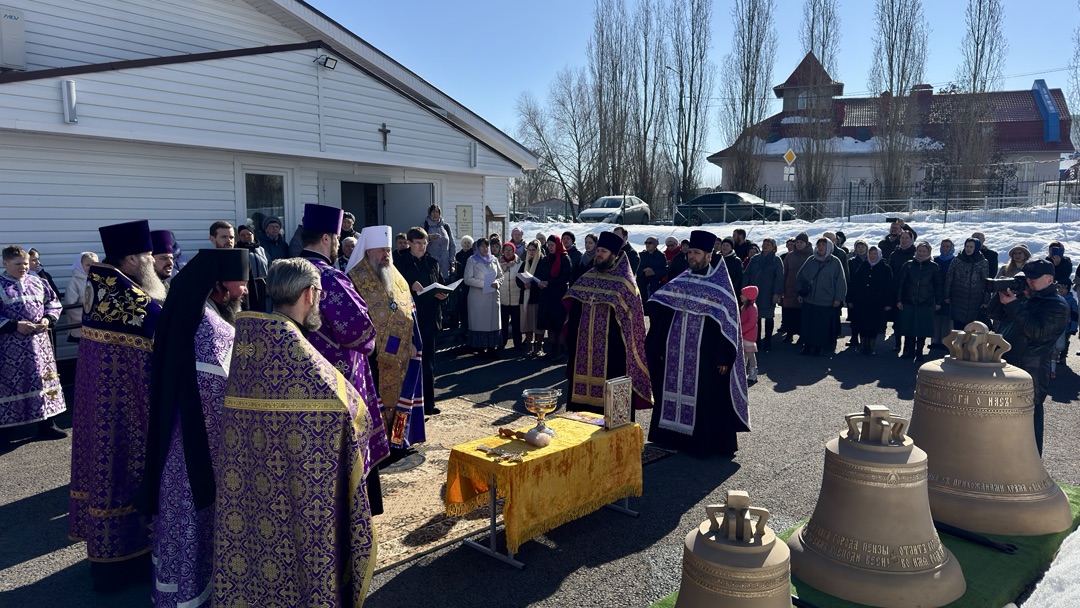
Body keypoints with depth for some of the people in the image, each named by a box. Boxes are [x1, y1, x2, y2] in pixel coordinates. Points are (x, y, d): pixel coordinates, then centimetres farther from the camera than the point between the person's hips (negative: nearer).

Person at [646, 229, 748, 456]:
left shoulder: (720, 285, -6)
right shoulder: (680, 281, 8)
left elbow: (728, 322, -9)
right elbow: (662, 316, 10)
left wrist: (724, 357, -13)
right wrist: (660, 347, 6)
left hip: (706, 355, -5)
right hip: (677, 354, 5)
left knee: (707, 399, 2)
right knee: (675, 390, 12)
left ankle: (706, 442, 14)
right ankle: (677, 436, 25)